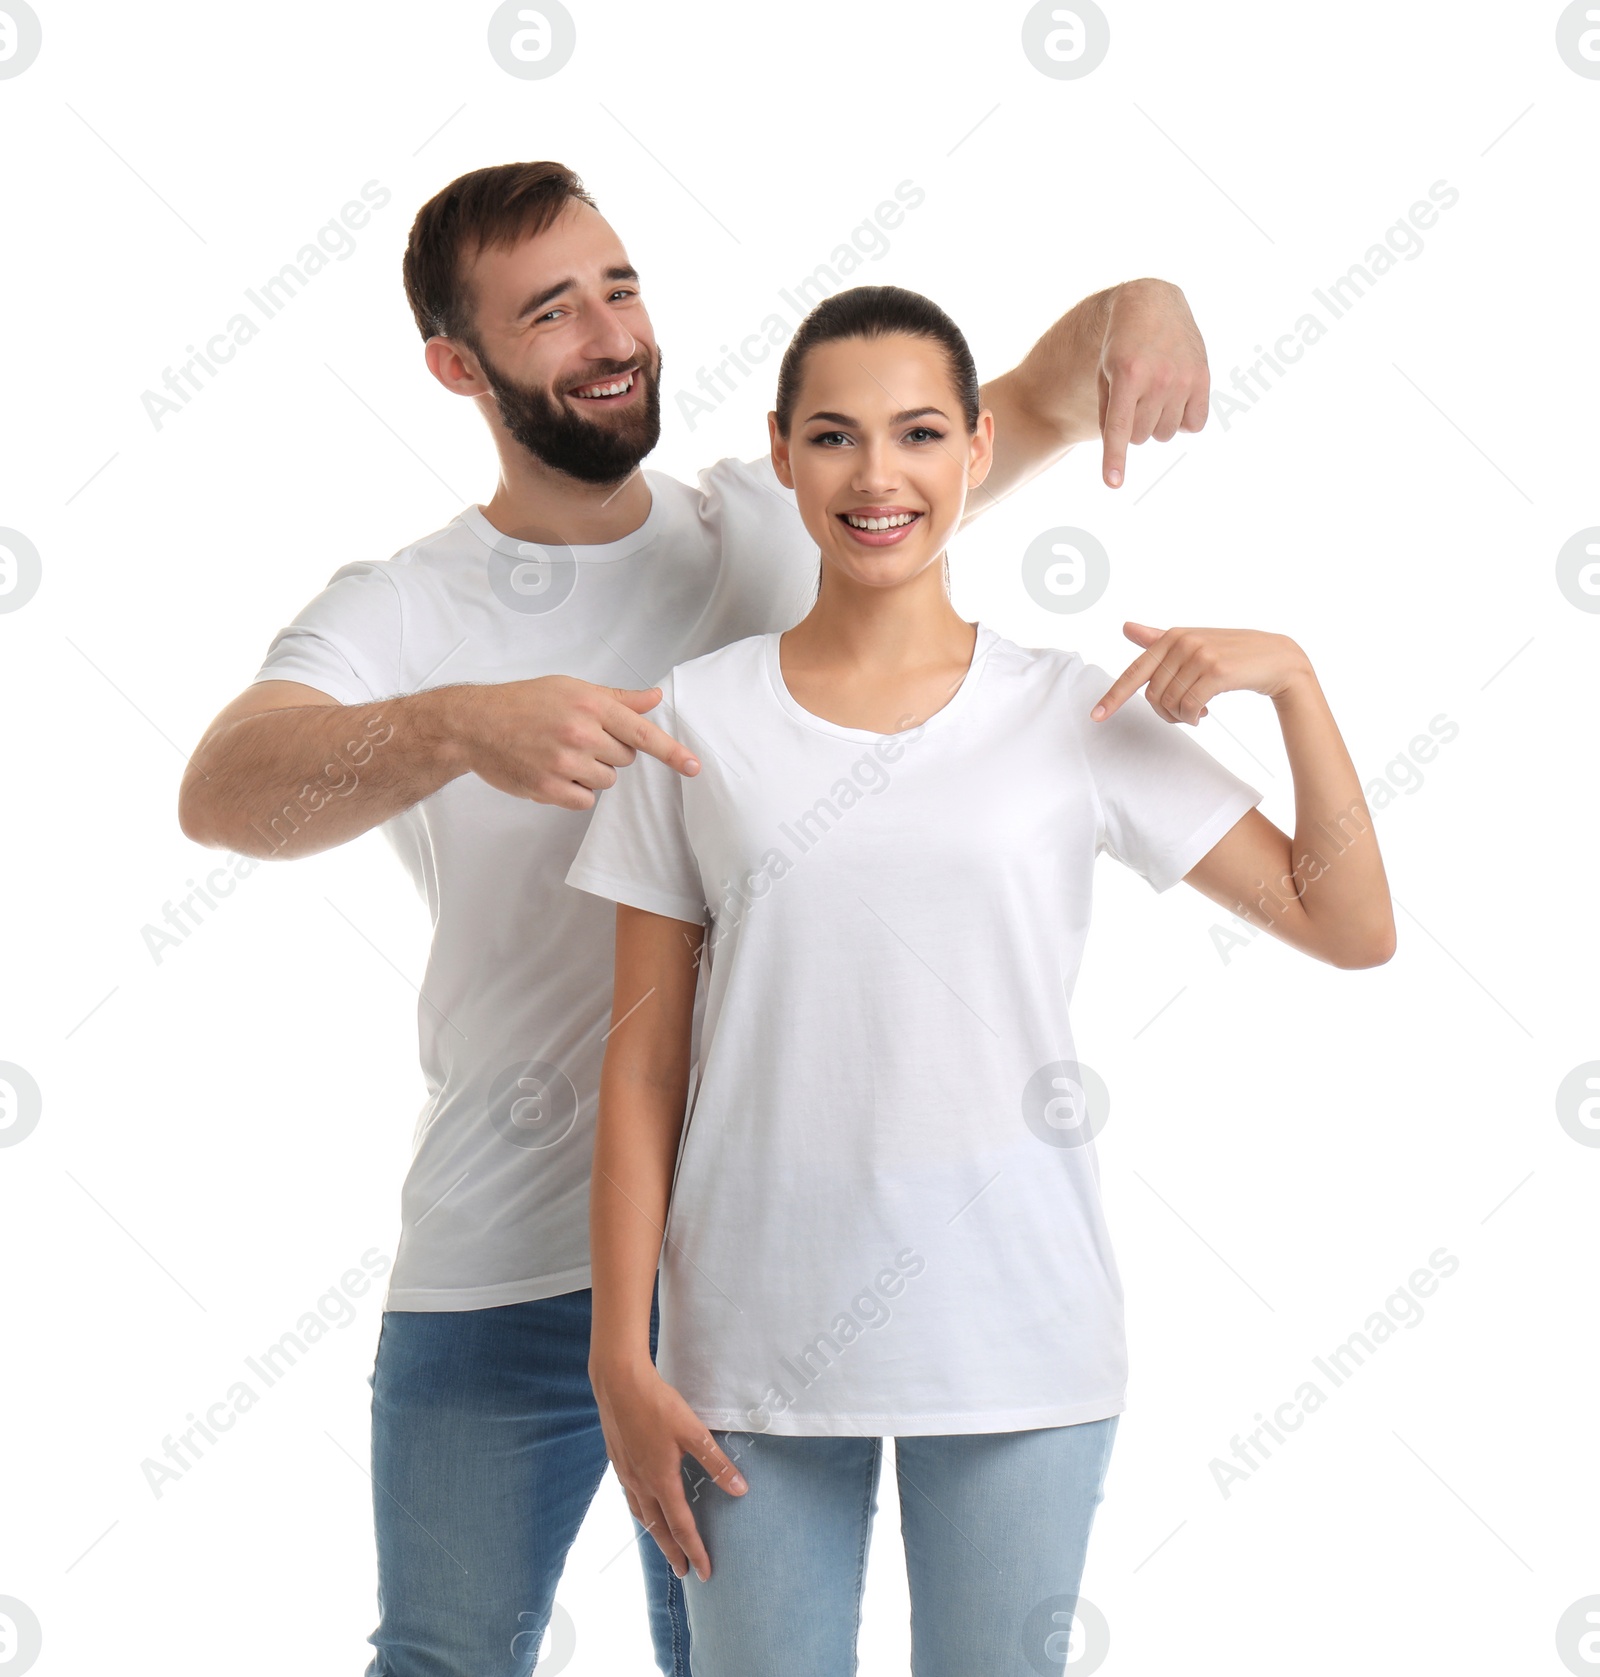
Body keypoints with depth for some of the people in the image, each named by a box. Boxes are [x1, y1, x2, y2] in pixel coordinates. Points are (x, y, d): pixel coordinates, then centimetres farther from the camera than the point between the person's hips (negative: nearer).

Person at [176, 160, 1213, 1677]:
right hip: (500, 1271, -2)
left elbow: (1035, 401, 5)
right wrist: (461, 727, -41)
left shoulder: (774, 526, 5)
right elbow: (221, 793, -22)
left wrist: (1135, 299, -19)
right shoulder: (399, 615, -4)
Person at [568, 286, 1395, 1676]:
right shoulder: (700, 717, 0)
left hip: (1015, 1347, 0)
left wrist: (1290, 673, -8)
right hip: (757, 1348, 0)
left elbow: (1350, 927, 1)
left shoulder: (1074, 713, 1)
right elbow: (643, 1066, 1)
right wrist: (621, 1359, -2)